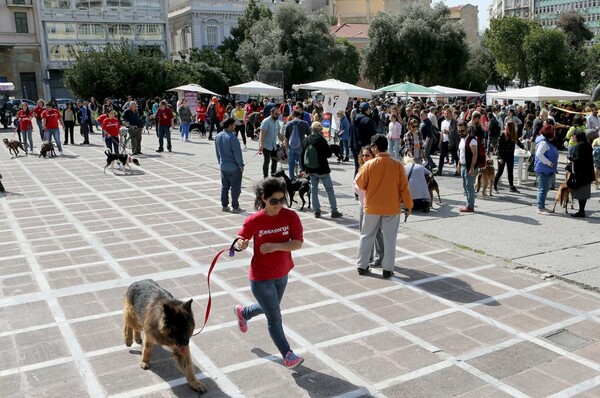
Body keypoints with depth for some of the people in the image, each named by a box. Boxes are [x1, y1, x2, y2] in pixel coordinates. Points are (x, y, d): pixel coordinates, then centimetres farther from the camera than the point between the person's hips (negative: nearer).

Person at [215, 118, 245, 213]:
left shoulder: (218, 136, 4)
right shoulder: (232, 137, -21)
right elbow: (237, 153, -18)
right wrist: (241, 165, -8)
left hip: (223, 166, 7)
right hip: (234, 167, -7)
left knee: (224, 186, 15)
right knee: (235, 187, 3)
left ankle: (224, 205, 20)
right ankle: (235, 207, 8)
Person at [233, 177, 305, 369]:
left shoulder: (290, 216, -13)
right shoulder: (254, 220, -18)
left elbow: (298, 243, -18)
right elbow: (240, 239, -6)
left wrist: (276, 246, -32)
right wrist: (241, 244, -30)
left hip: (282, 274, 5)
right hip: (261, 278, -4)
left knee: (269, 308, 28)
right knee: (275, 317, 3)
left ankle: (242, 312, 57)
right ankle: (288, 355, 21)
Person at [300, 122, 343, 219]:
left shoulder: (305, 140, 4)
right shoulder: (321, 139, -16)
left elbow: (302, 155, 9)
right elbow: (328, 153, -11)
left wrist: (304, 168, 16)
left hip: (311, 169, 6)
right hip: (322, 169, -6)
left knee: (314, 189, 12)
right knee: (329, 189, 4)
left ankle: (317, 211, 12)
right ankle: (334, 211, 6)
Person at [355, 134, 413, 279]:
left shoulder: (369, 165, -11)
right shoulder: (397, 165, -8)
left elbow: (360, 184, -1)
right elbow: (404, 187, -4)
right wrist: (408, 205, 5)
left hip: (372, 207, 0)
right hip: (392, 208, 0)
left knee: (366, 236, 14)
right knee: (389, 239, 8)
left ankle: (361, 266, 20)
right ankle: (388, 269, 10)